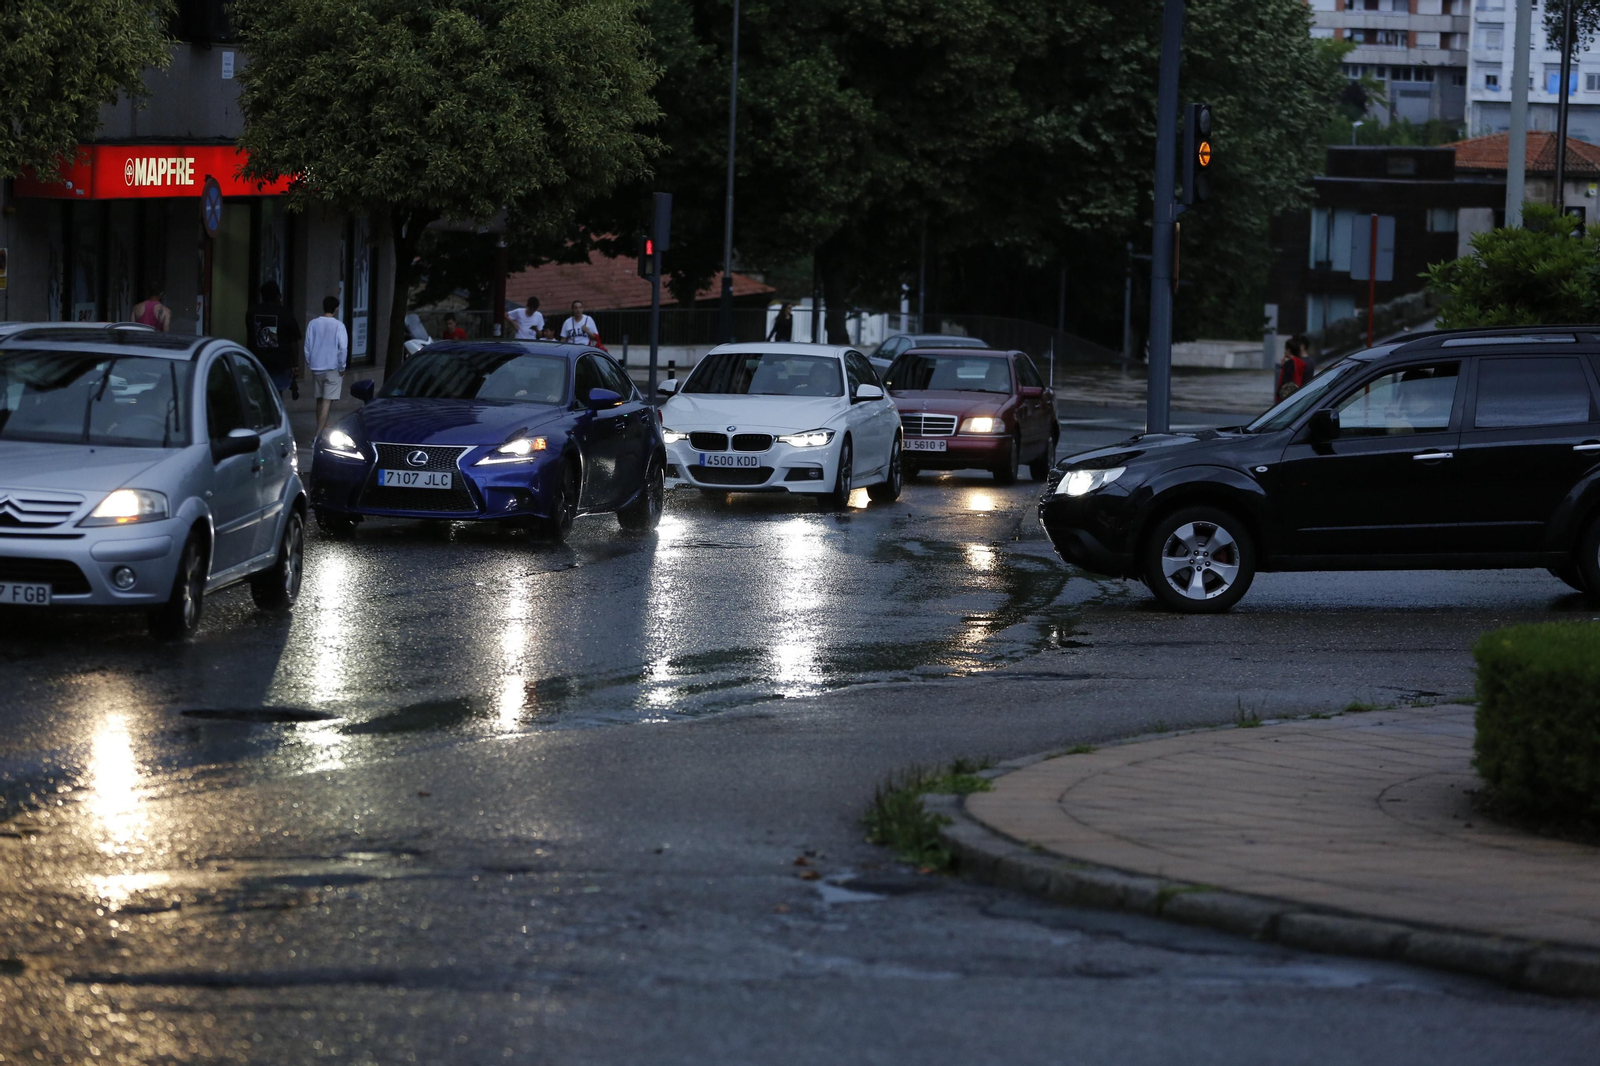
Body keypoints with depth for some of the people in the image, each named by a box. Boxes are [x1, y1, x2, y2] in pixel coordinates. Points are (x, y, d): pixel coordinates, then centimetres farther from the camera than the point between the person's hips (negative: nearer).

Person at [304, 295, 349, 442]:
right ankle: (319, 434, -16)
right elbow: (343, 348, -13)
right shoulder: (338, 325, -10)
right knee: (327, 402, -6)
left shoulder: (313, 324, 0)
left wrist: (309, 364, 17)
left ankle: (321, 427, 32)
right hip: (333, 368, -4)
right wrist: (342, 367, -2)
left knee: (320, 400, 19)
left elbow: (307, 346, 5)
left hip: (316, 368, 4)